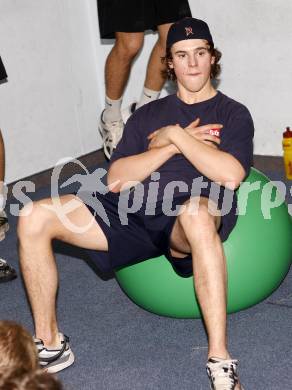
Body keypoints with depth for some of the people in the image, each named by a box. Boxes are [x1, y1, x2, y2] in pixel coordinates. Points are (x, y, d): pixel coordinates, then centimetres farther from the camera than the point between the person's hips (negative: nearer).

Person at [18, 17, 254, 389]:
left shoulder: (232, 113, 12)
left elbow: (231, 174, -10)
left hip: (195, 214, -4)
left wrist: (175, 134, -3)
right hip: (134, 209, 4)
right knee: (33, 219, -14)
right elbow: (116, 180, 7)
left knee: (197, 214, -44)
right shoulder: (148, 114, 22)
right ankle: (50, 344, -2)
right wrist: (173, 146, -2)